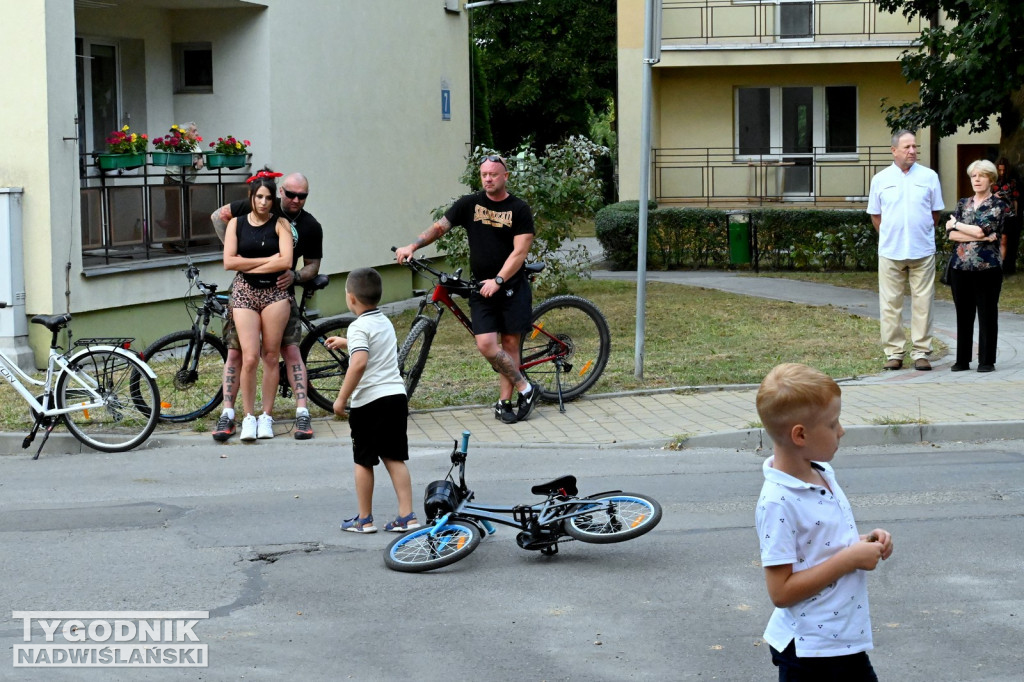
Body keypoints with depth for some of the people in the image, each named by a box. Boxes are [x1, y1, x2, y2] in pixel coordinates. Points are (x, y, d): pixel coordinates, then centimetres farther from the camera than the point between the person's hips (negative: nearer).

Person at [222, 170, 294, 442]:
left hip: (274, 292, 0)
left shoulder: (280, 224, 1)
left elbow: (286, 261, -11)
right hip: (244, 293, 0)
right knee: (249, 358, -8)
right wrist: (267, 260, -7)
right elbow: (229, 262, -4)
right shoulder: (236, 223, 6)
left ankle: (267, 416, 12)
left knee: (271, 357, 2)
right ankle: (248, 417, 4)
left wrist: (250, 266, -8)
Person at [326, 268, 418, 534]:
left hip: (370, 401, -7)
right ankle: (407, 516, 3)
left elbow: (360, 362, -26)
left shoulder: (359, 327, -11)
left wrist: (341, 399, -20)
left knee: (363, 461, 6)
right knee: (394, 458, 9)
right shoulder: (385, 322, 15)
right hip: (397, 395, 7)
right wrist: (345, 342, 46)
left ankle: (364, 519, 13)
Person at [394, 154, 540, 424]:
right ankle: (525, 388, 2)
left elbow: (520, 251, -10)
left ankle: (504, 403, 10)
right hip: (481, 289, 2)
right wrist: (412, 246, -8)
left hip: (512, 286, -2)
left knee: (510, 343, 0)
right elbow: (439, 227, 8)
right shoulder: (469, 204, 6)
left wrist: (498, 280, -20)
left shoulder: (519, 209, -2)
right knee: (486, 345, -11)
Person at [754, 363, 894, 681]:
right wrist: (850, 558, -22)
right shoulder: (778, 503, -23)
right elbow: (781, 591, -24)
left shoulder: (824, 475, 4)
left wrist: (864, 544, 1)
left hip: (847, 640, 9)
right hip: (808, 652, -9)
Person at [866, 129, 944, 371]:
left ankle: (921, 352, 6)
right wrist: (890, 236, 9)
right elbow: (875, 215, 13)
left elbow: (936, 212, 13)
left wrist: (922, 234, 11)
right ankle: (893, 352, 8)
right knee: (890, 304, 1)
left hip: (923, 252, 0)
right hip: (890, 252, 1)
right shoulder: (880, 179, 6)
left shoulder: (929, 177, 5)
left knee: (922, 303, 0)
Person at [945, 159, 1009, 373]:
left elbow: (982, 230, -16)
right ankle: (962, 360, 14)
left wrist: (956, 224, -3)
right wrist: (980, 236, -12)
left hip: (987, 267, -4)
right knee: (963, 315, 7)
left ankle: (987, 361, 8)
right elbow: (950, 234, 0)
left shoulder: (998, 205, -1)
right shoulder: (963, 203, 12)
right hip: (961, 267, 4)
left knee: (987, 314, 1)